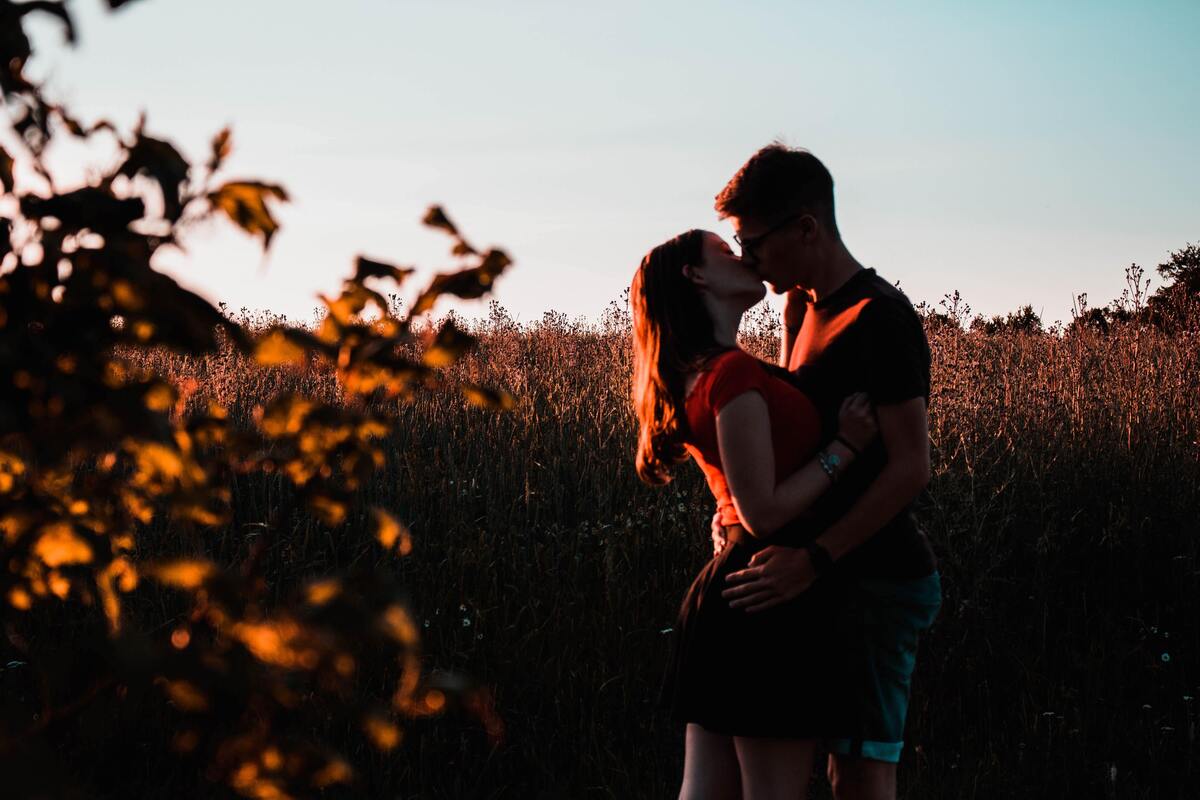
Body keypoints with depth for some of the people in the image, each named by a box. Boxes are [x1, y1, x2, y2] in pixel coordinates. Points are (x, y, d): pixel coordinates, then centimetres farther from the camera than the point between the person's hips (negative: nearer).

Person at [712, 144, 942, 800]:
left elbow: (910, 467, -21)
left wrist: (814, 558, -27)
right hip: (841, 576, 9)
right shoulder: (808, 309, 13)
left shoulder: (879, 318, -16)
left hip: (878, 580, -9)